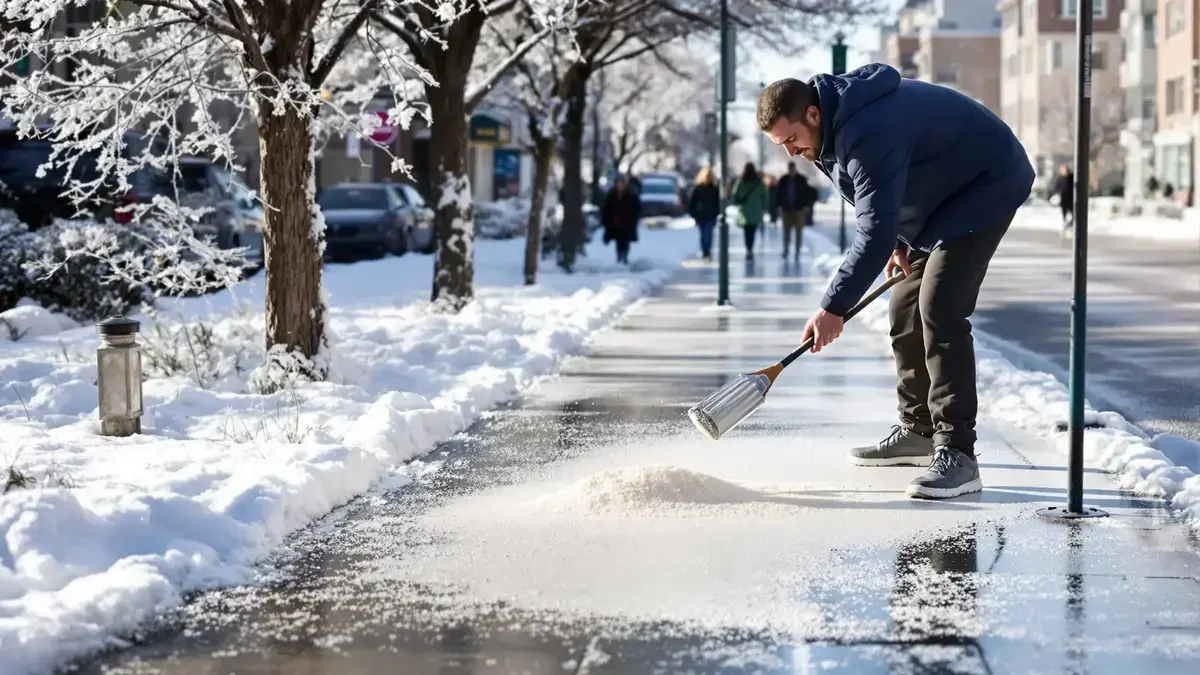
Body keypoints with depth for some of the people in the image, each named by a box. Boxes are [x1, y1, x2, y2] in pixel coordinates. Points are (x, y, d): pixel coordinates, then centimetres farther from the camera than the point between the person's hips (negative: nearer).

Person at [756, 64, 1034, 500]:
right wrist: (898, 242, 7)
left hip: (986, 186, -11)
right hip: (938, 198, 11)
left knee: (939, 310, -21)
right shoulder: (833, 125, -1)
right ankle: (918, 431, 23)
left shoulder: (868, 135, -34)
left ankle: (957, 455, -24)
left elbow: (874, 232, -36)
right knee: (906, 312, 10)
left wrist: (835, 308, -35)